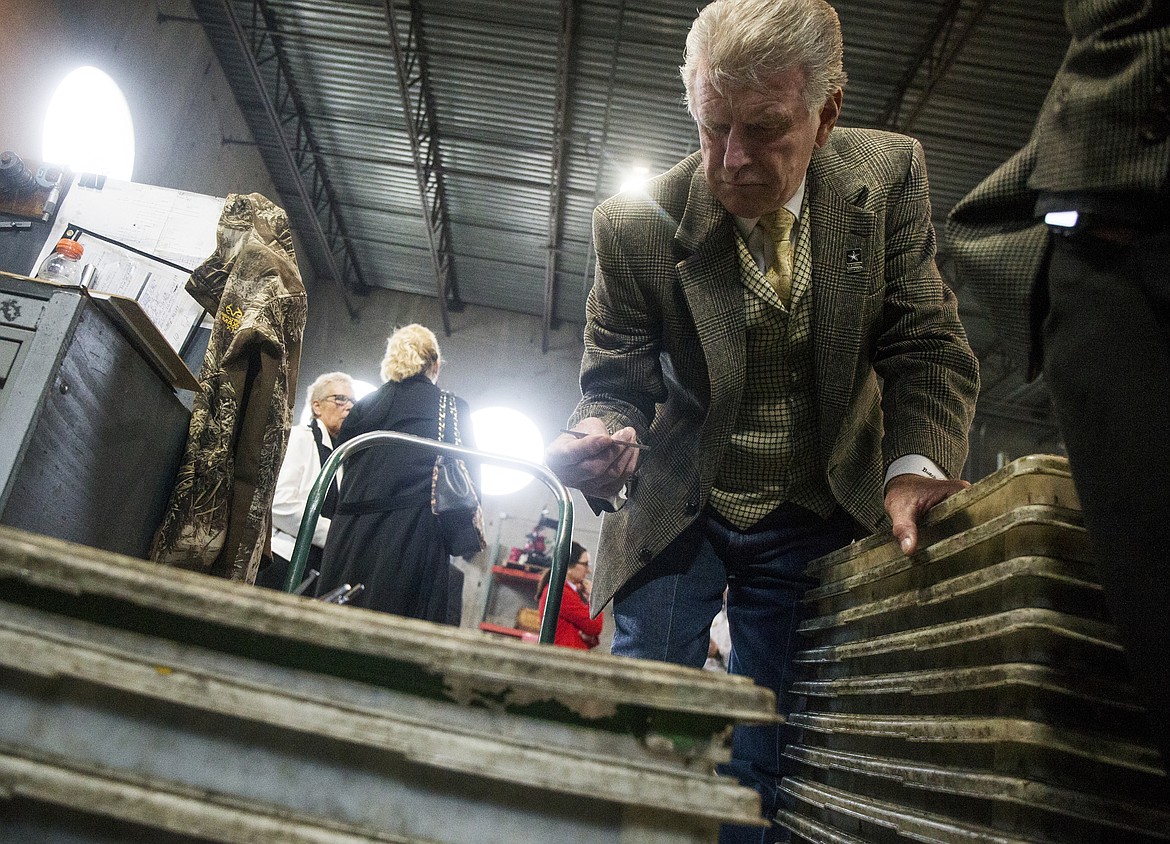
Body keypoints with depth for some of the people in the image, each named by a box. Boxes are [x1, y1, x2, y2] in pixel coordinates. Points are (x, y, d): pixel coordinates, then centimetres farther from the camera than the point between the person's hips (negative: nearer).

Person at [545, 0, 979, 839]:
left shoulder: (890, 174, -9)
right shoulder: (635, 226, -16)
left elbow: (927, 347, -7)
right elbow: (615, 381, -9)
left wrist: (916, 466, -24)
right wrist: (602, 435, -33)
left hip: (816, 520, 2)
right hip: (678, 513, -1)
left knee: (762, 760, 7)